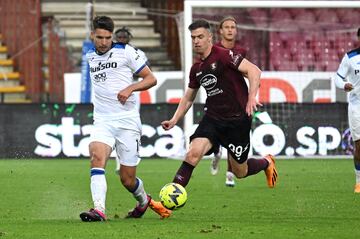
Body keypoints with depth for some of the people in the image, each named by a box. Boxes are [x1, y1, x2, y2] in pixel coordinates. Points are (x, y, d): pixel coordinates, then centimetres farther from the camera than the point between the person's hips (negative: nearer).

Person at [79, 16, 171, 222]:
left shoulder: (126, 51, -3)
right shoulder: (90, 56, 12)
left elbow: (151, 79, -2)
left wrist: (130, 88, -17)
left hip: (127, 121, -3)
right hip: (103, 121, 3)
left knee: (128, 179, 1)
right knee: (97, 156, -28)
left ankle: (144, 201, 35)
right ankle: (99, 210, -37)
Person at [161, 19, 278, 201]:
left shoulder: (223, 55, -13)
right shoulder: (196, 68, 10)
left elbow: (253, 70, -20)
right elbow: (188, 98, 22)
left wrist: (252, 97, -32)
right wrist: (174, 120, 10)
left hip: (238, 119, -5)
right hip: (213, 118, 5)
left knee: (240, 172, 7)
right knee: (193, 152, -22)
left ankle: (266, 163, 40)